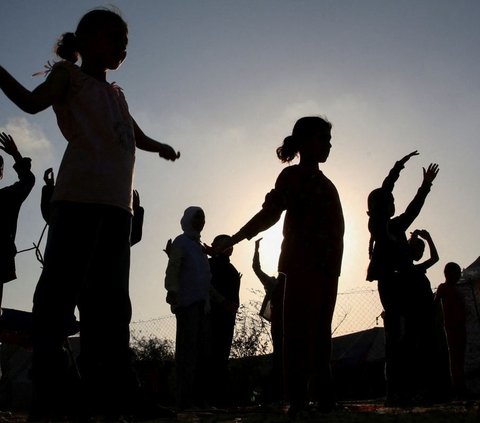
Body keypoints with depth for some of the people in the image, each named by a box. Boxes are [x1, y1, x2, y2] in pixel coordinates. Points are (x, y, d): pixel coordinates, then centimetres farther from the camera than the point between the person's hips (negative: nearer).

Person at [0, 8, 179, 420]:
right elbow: (33, 101, -5)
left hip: (118, 203, 7)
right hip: (79, 196, -7)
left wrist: (163, 148, 60)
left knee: (110, 299, 3)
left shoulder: (116, 94, 30)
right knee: (60, 287, -12)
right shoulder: (69, 74, 13)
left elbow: (139, 137, 44)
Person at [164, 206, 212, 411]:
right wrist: (172, 292, -24)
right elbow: (172, 269, -10)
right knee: (187, 350, -11)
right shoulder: (181, 242, 1)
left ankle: (199, 398, 8)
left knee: (202, 351, 4)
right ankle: (185, 400, -11)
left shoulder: (199, 246, 24)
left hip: (202, 304, 8)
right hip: (187, 302, -8)